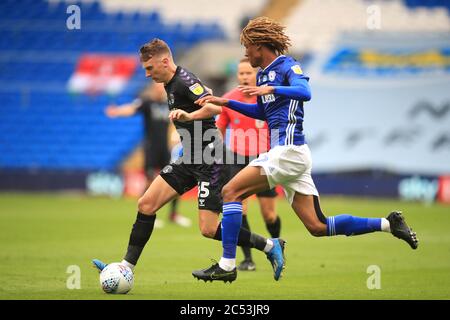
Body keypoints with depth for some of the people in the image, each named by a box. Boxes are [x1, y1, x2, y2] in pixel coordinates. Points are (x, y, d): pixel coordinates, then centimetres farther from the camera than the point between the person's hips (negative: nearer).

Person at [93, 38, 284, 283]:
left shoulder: (184, 81, -16)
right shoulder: (170, 85, 14)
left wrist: (189, 116, -46)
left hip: (209, 160, -10)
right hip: (190, 159, 10)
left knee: (209, 229, -11)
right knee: (146, 204, 0)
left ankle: (268, 246, 4)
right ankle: (126, 267, 3)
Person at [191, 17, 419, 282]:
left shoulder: (287, 66, -5)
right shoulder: (263, 74, 20)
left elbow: (305, 92, -24)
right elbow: (262, 112, 34)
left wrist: (271, 89, -36)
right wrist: (226, 103, 28)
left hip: (289, 151, -9)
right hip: (284, 153, 9)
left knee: (231, 192, -10)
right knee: (318, 227, 3)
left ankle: (227, 264, -12)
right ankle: (388, 224, 7)